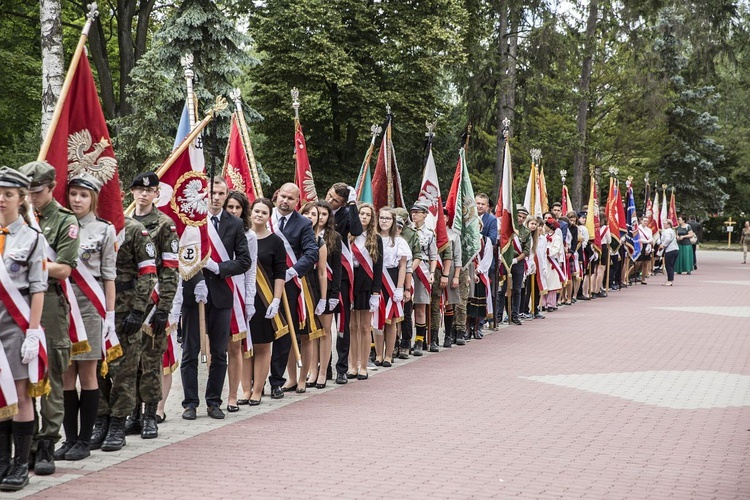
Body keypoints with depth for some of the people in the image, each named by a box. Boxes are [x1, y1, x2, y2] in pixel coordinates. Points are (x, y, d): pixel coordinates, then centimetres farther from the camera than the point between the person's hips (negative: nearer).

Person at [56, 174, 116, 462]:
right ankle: (70, 439, 12)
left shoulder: (104, 229, 3)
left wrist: (110, 313, -3)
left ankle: (84, 441, 9)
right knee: (66, 375, 4)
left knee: (87, 374, 2)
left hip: (90, 306, -3)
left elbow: (109, 275, 2)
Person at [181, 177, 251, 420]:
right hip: (193, 292, -2)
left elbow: (244, 261, 4)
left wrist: (218, 268, -9)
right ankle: (190, 402, 11)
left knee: (219, 352, 6)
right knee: (190, 351, 2)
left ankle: (214, 402, 16)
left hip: (221, 294, 2)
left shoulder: (235, 224, 7)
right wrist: (196, 282, -14)